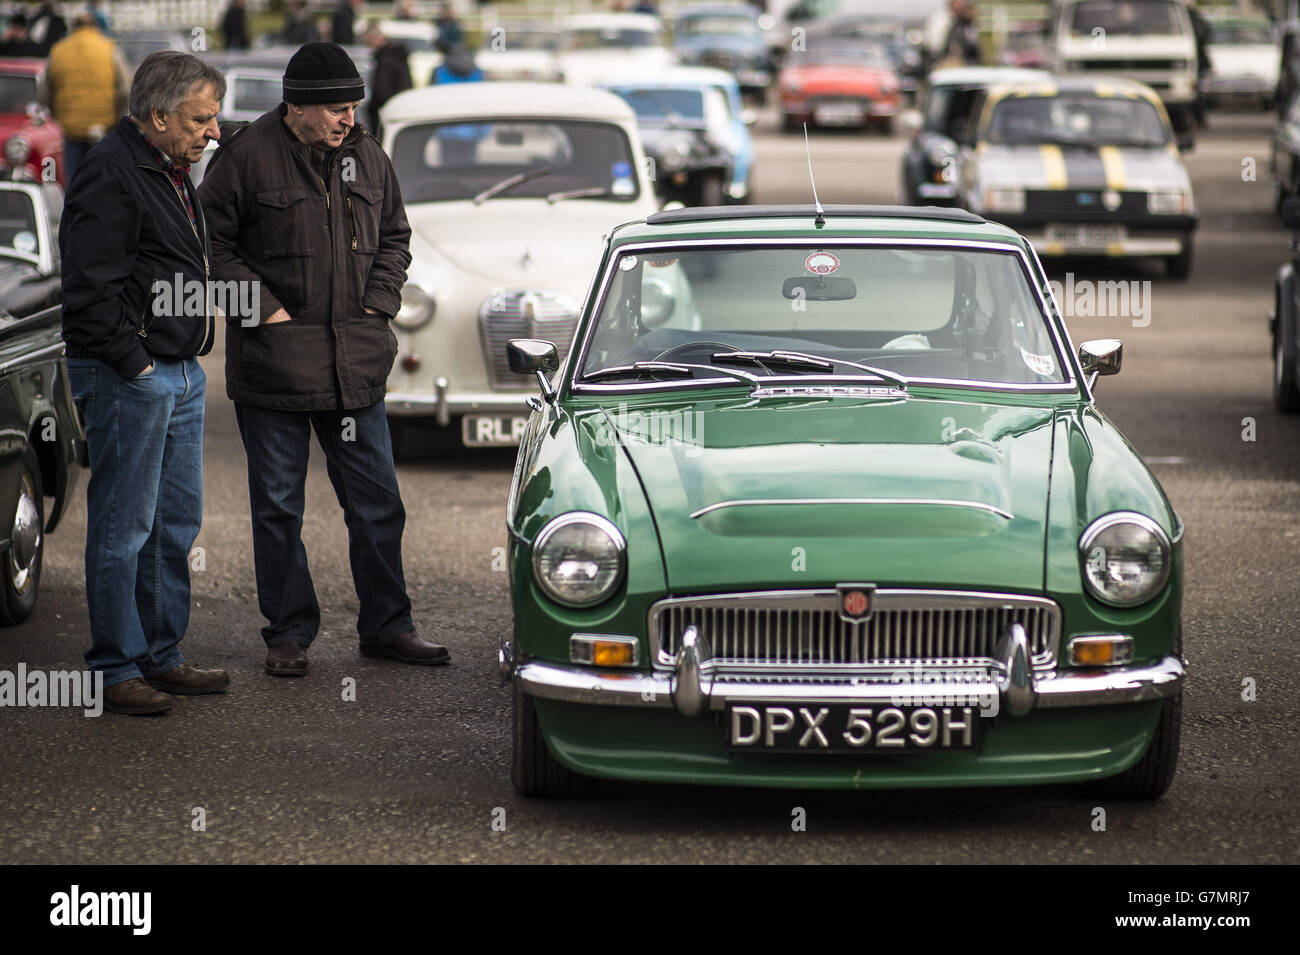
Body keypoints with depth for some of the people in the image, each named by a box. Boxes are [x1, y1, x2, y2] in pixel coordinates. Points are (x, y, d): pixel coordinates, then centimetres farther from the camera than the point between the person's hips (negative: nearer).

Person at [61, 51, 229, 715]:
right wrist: (135, 364, -17)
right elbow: (91, 292, -21)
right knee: (123, 528, -4)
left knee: (176, 523, 13)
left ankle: (162, 657, 22)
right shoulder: (110, 177, -16)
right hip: (128, 379, -10)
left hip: (181, 375, 10)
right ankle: (117, 669, 2)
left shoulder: (172, 174, 15)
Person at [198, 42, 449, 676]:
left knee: (376, 503, 7)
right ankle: (288, 635, 14)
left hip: (356, 364, 4)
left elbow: (394, 237, 21)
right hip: (272, 363, -4)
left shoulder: (366, 156, 9)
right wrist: (263, 308, -10)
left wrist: (379, 302, 7)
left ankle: (386, 628, 18)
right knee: (278, 506, 4)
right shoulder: (246, 158, -7)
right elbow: (212, 244, -4)